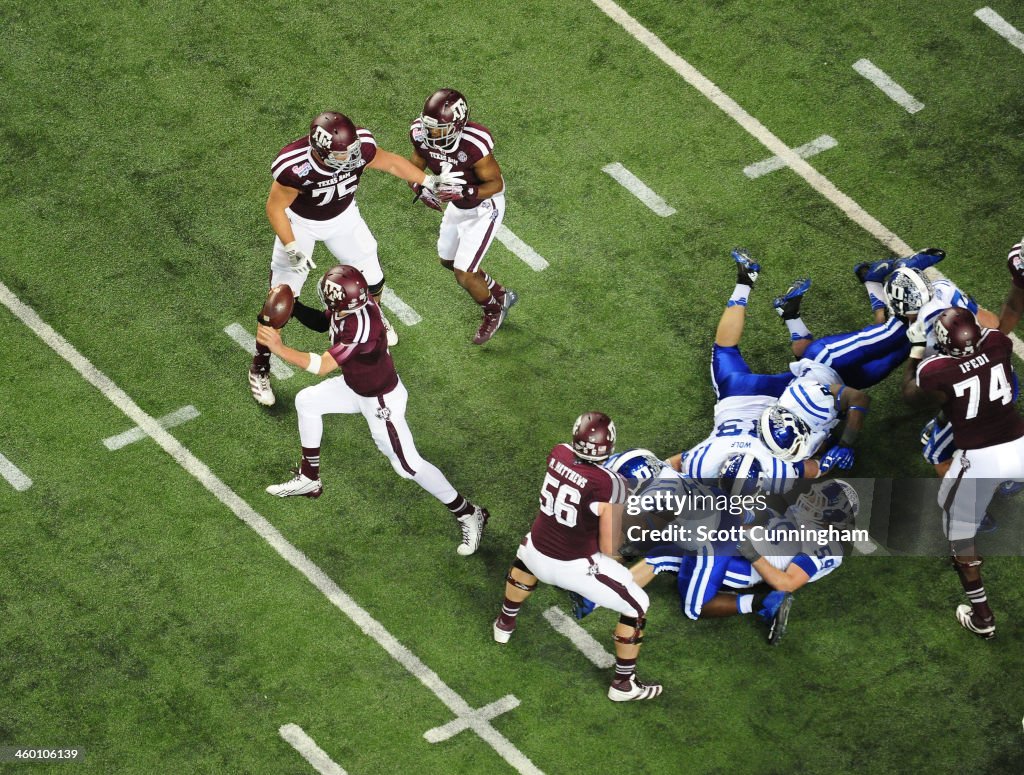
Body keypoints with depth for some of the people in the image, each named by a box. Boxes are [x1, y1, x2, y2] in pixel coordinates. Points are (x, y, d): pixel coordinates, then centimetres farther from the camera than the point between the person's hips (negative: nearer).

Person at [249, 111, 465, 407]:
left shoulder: (360, 147, -31)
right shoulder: (294, 167, -42)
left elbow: (390, 162, -8)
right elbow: (275, 208, -24)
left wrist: (429, 181, -1)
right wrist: (292, 248, -30)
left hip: (343, 216, 4)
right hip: (300, 222, -4)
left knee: (373, 279, 15)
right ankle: (260, 365, 18)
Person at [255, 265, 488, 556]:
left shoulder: (361, 328, -41)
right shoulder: (355, 302, -18)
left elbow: (321, 366, -39)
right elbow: (321, 324, 2)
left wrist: (278, 348, -37)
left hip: (381, 401, -9)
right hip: (357, 387, 9)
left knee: (408, 465, 2)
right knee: (307, 401, 18)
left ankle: (467, 514, 15)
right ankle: (309, 479, 35)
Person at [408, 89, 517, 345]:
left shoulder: (474, 145, -39)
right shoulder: (422, 134, -22)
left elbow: (496, 184, -26)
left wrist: (464, 192, -41)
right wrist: (420, 189, -26)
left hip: (483, 210, -7)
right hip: (456, 206, 7)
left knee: (464, 276, -3)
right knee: (449, 261, 24)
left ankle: (494, 312, 31)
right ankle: (501, 294, 49)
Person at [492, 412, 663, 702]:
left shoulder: (558, 453, -10)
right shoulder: (609, 485, -26)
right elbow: (608, 547, -18)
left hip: (538, 555, 5)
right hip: (575, 567, -5)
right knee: (636, 607, 14)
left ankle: (505, 624, 60)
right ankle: (624, 683, 23)